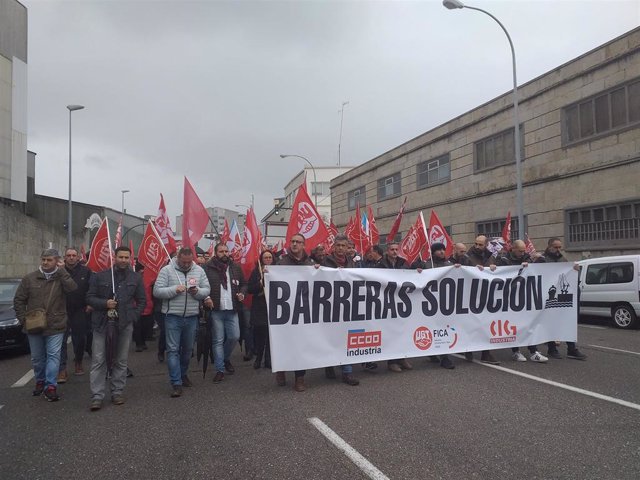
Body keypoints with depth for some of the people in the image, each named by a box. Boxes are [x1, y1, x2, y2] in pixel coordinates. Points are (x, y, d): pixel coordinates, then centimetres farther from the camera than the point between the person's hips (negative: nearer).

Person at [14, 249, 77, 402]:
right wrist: (23, 319, -1)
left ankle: (51, 386, 1)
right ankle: (40, 382, 34)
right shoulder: (29, 278, 3)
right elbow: (19, 300, 8)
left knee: (53, 356, -4)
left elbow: (72, 289, -23)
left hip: (55, 326, -3)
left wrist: (62, 270, -20)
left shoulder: (62, 277, -2)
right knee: (37, 357, 15)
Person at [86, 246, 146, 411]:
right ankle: (97, 396, 4)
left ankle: (117, 392, 18)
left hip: (125, 324, 1)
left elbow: (142, 300, 11)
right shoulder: (100, 276, 4)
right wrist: (105, 303, -12)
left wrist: (133, 317, -1)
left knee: (121, 361, 7)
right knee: (98, 360, -1)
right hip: (102, 323, -1)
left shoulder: (135, 278, 7)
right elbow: (89, 297, 5)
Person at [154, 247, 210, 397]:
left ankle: (183, 374, 36)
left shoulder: (199, 270, 5)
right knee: (173, 349, -3)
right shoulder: (167, 270, -4)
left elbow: (206, 290, 5)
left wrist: (197, 291, -16)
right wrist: (174, 289, -22)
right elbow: (157, 291, -9)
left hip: (192, 317, 3)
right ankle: (176, 383, 2)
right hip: (173, 317, -3)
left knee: (187, 349, 16)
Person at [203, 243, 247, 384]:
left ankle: (226, 359, 32)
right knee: (218, 340, 3)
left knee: (234, 337, 4)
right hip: (215, 310, -4)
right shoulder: (208, 268, -5)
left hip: (232, 309, 4)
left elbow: (243, 284, 19)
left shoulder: (235, 268, 10)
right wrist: (205, 297, -20)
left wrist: (242, 293, 0)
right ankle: (220, 370, 14)